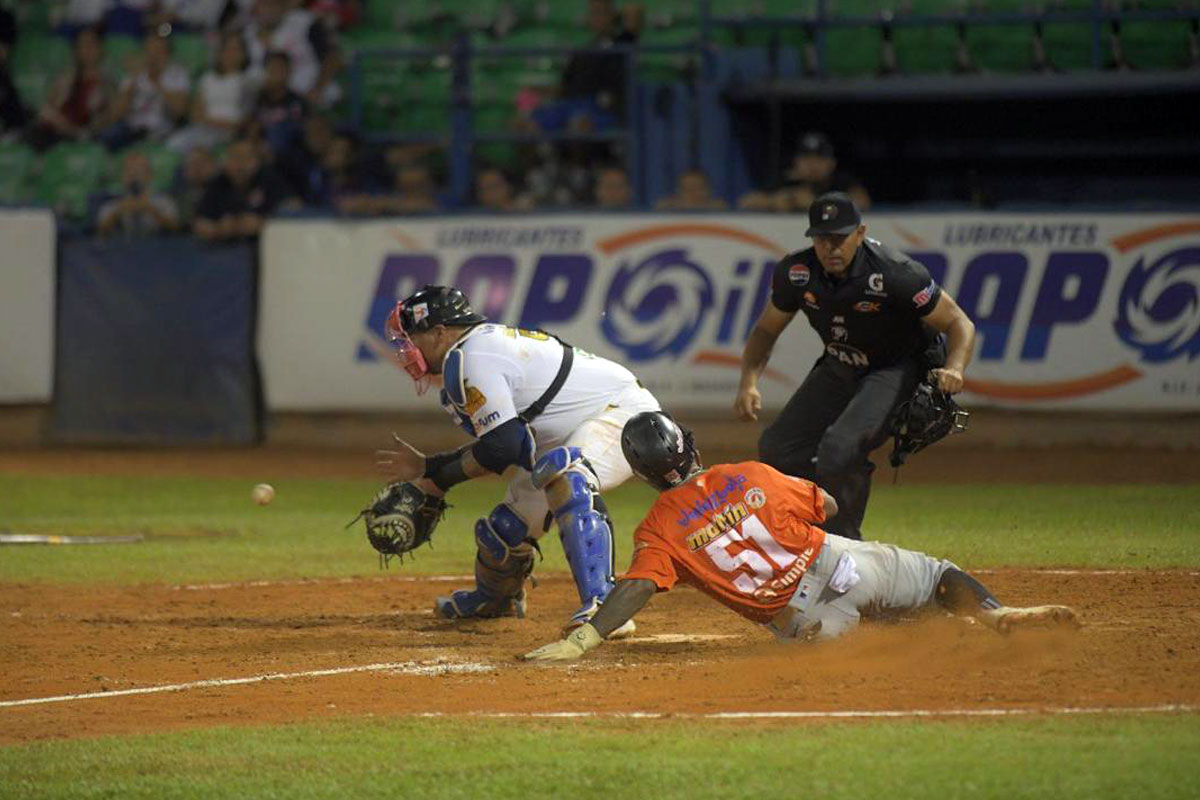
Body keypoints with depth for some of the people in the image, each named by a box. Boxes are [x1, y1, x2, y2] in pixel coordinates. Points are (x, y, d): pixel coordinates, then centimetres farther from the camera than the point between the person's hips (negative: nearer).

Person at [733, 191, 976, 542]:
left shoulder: (894, 273, -29)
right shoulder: (797, 272, -14)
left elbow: (959, 323, -22)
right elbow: (766, 330, 2)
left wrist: (953, 370, -42)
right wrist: (748, 382, -15)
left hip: (899, 371, -6)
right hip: (839, 368, 6)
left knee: (840, 448, -29)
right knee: (776, 449, -1)